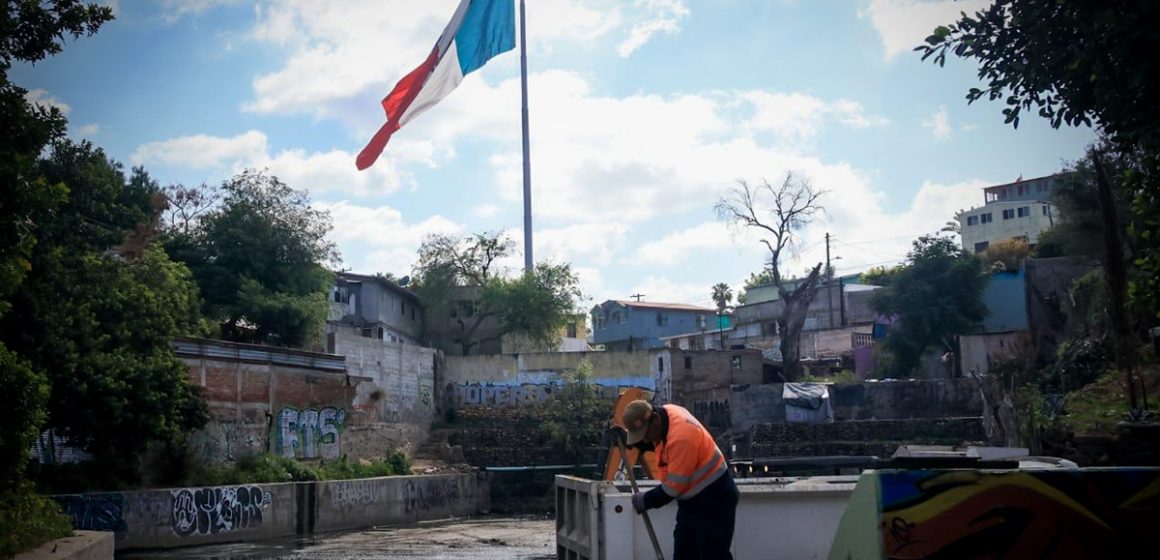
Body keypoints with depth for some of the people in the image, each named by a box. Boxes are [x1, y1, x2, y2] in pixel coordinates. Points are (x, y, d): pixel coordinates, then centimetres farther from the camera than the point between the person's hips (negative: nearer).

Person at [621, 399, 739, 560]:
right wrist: (630, 442, 2)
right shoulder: (664, 413, -4)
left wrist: (646, 500, -12)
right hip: (691, 499, 10)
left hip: (714, 500, -10)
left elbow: (674, 486, -25)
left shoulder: (681, 436, -32)